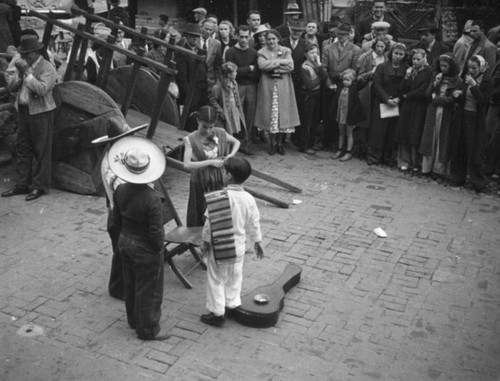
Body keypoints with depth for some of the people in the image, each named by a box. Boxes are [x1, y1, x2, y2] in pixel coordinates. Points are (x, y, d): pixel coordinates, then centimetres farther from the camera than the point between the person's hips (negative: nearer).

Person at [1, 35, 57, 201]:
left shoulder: (47, 68, -10)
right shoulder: (23, 64, 11)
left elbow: (42, 89, -24)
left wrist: (28, 72, -21)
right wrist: (19, 73, -6)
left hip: (40, 112, -7)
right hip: (23, 111, 7)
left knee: (41, 150, -1)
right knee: (23, 148, 11)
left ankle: (40, 186, 8)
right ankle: (22, 184, 20)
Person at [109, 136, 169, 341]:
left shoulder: (120, 191, -10)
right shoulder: (152, 198, -30)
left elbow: (116, 221, 4)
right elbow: (156, 232, -24)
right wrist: (159, 247, -6)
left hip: (125, 244, 7)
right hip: (146, 250, -7)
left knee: (130, 285, 24)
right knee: (148, 289, 11)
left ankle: (134, 321, 43)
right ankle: (148, 329, 26)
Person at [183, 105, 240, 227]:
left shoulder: (220, 133, -2)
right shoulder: (190, 139, -12)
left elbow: (236, 142, 16)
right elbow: (187, 164, -21)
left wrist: (231, 155, -3)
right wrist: (210, 162, -22)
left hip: (218, 180, 3)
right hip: (200, 182, -3)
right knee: (200, 218, 6)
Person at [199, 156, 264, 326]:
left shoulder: (219, 197, -21)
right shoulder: (249, 198, -6)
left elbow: (211, 222, -16)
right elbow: (254, 223, 4)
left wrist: (205, 241, -4)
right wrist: (257, 242, 16)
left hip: (218, 246, -5)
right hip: (238, 245, 5)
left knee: (216, 279, 9)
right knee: (234, 277, 21)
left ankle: (217, 312, 16)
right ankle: (232, 306, 34)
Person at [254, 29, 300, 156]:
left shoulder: (286, 51, 8)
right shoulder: (262, 52, 6)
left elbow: (290, 66, -7)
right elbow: (262, 65, -14)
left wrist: (272, 66, -11)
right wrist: (280, 62, -13)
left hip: (283, 87, 1)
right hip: (268, 87, -1)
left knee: (283, 114, 0)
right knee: (271, 114, -1)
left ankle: (280, 143, 12)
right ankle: (273, 144, 11)